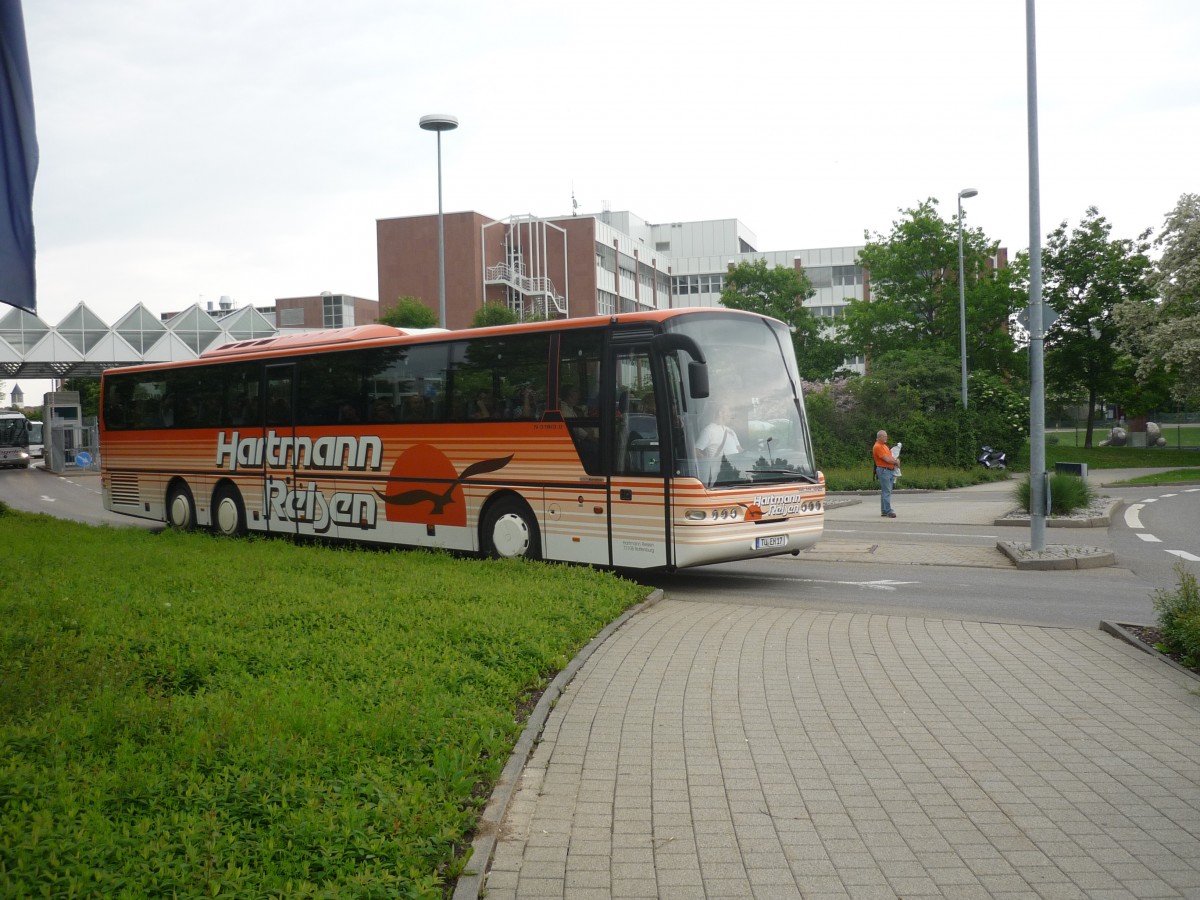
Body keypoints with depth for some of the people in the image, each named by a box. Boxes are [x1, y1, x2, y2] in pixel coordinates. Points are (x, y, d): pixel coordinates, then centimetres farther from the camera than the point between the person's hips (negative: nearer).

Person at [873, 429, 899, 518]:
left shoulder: (884, 446, 20)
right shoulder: (877, 447, -12)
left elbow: (890, 456, 18)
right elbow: (886, 459, -16)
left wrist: (896, 460, -4)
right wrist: (895, 461, -1)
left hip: (890, 470, 10)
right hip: (883, 470, -10)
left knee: (886, 491, 11)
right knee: (886, 492, -13)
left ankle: (884, 511, 15)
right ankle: (888, 511, -15)